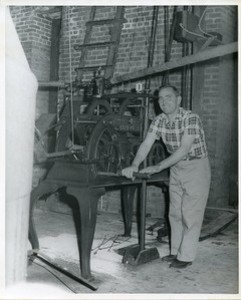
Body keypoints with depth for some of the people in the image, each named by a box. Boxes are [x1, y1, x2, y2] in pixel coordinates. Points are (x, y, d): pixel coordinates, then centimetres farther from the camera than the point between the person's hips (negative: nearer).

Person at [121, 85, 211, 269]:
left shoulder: (191, 119, -22)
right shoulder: (159, 121, -3)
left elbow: (184, 149, -29)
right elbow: (146, 144, -10)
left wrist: (158, 167, -33)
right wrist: (134, 165, -27)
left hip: (196, 166, -6)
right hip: (176, 168, 7)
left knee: (190, 213, -4)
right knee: (175, 213, 11)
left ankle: (186, 256, 6)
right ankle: (176, 251, 24)